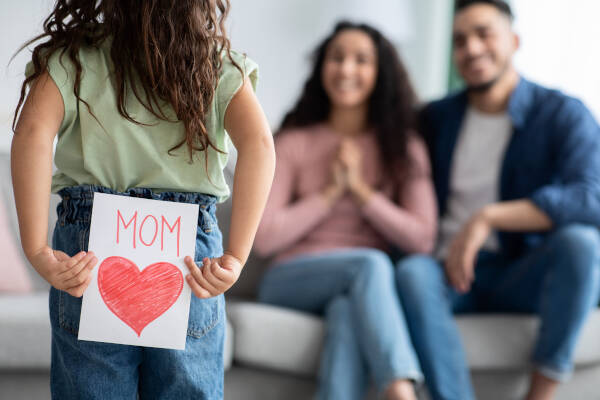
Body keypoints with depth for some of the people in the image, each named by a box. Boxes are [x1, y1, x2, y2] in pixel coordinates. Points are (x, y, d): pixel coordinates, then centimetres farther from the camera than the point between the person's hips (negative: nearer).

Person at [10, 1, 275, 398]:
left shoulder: (75, 56, 4)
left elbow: (33, 131, -14)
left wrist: (38, 252, -17)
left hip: (90, 247, -1)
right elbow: (259, 144, -10)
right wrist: (235, 258, -15)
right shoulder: (219, 64, 7)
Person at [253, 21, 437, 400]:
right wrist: (330, 192, -6)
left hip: (364, 288, 2)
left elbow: (421, 240, -3)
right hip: (293, 282, -1)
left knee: (348, 310, -37)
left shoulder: (404, 147, 10)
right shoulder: (293, 142, 5)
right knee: (371, 263, -34)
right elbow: (265, 238, -5)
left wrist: (360, 190, -9)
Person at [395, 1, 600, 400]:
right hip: (453, 272, 2)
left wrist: (487, 218, -27)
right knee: (412, 272, -32)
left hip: (524, 276, -2)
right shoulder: (436, 119, 11)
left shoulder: (563, 114, -2)